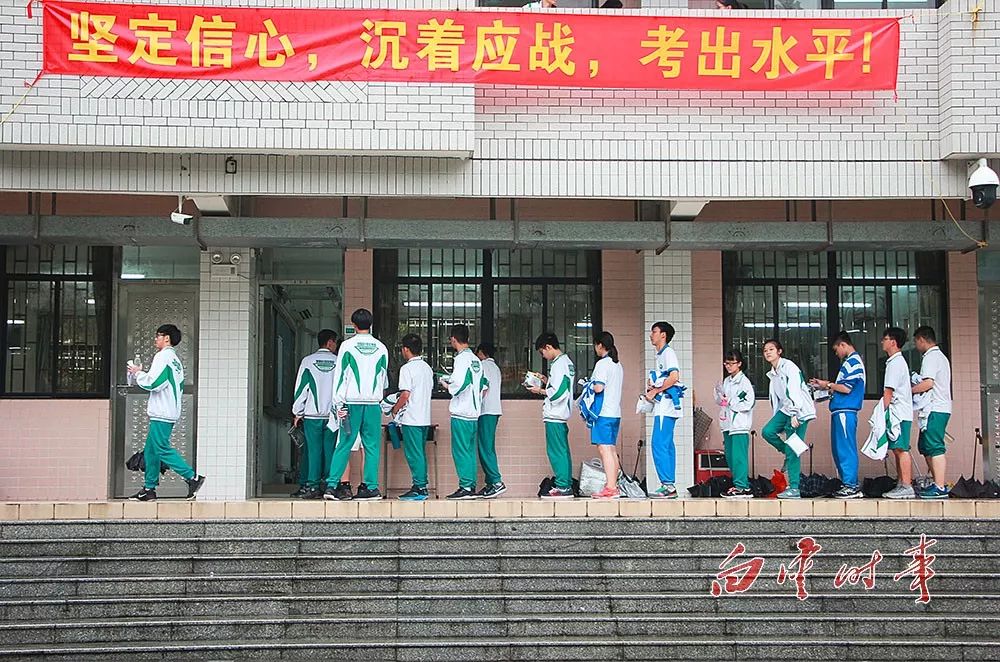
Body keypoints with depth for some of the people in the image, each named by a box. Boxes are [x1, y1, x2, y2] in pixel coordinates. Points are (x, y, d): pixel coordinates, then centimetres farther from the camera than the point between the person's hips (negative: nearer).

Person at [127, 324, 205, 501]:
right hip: (169, 412, 10)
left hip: (161, 413, -10)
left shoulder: (163, 356, -10)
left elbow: (153, 383, -18)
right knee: (150, 450, 12)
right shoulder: (175, 360, 19)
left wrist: (138, 373, 0)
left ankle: (192, 478, -13)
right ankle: (149, 489, 14)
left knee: (162, 449, -10)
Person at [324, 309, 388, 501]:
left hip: (352, 402, -1)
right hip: (373, 402, 1)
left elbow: (341, 375, -4)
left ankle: (331, 486, -4)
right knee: (372, 446, 5)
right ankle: (371, 487, 2)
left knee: (344, 445, 1)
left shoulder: (347, 345, -1)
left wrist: (339, 404, -2)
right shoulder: (381, 348, 7)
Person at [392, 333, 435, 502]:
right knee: (420, 453, 12)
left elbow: (405, 395, -18)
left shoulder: (407, 368, -12)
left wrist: (394, 410, -3)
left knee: (414, 454, -5)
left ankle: (419, 489, -5)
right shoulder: (427, 368, 13)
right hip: (425, 417, 8)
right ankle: (422, 486, 14)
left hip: (411, 418, -8)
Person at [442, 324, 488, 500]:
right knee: (470, 450, 12)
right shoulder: (476, 360, 13)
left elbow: (459, 385, -22)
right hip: (474, 412, 8)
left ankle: (466, 487, -4)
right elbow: (483, 383, 16)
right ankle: (471, 486, 13)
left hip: (461, 413, -8)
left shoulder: (461, 359, -13)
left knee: (461, 450, -4)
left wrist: (446, 385, -5)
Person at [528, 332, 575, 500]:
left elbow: (557, 393, -20)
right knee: (563, 451, 11)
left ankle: (562, 487, -6)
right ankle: (567, 487, 13)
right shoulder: (566, 361, 16)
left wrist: (540, 391, -7)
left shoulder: (558, 364, -15)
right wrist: (546, 380, 15)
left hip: (554, 416, -10)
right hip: (562, 414, 10)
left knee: (556, 451, -7)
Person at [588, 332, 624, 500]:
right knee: (611, 450, 11)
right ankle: (613, 486, 12)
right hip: (615, 412, 9)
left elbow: (599, 387, -18)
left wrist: (589, 387, 1)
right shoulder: (618, 365, 17)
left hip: (603, 412, -9)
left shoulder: (602, 363, -10)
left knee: (604, 449, -11)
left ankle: (610, 488, -16)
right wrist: (592, 385, 18)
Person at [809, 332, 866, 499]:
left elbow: (846, 388, -17)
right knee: (839, 449, 12)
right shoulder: (850, 361, 21)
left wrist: (828, 385, -4)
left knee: (846, 448, -8)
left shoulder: (853, 362, -10)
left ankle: (851, 486, -6)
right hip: (840, 411, 10)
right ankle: (850, 485, 15)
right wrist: (825, 385, 17)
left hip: (845, 411, -10)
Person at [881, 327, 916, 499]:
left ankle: (906, 487, -12)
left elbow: (889, 391, -16)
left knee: (901, 449, -10)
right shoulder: (897, 361, 20)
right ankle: (901, 485, 14)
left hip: (899, 414, -10)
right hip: (899, 414, 10)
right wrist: (883, 412, 20)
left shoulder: (895, 362, -12)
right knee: (898, 449, 11)